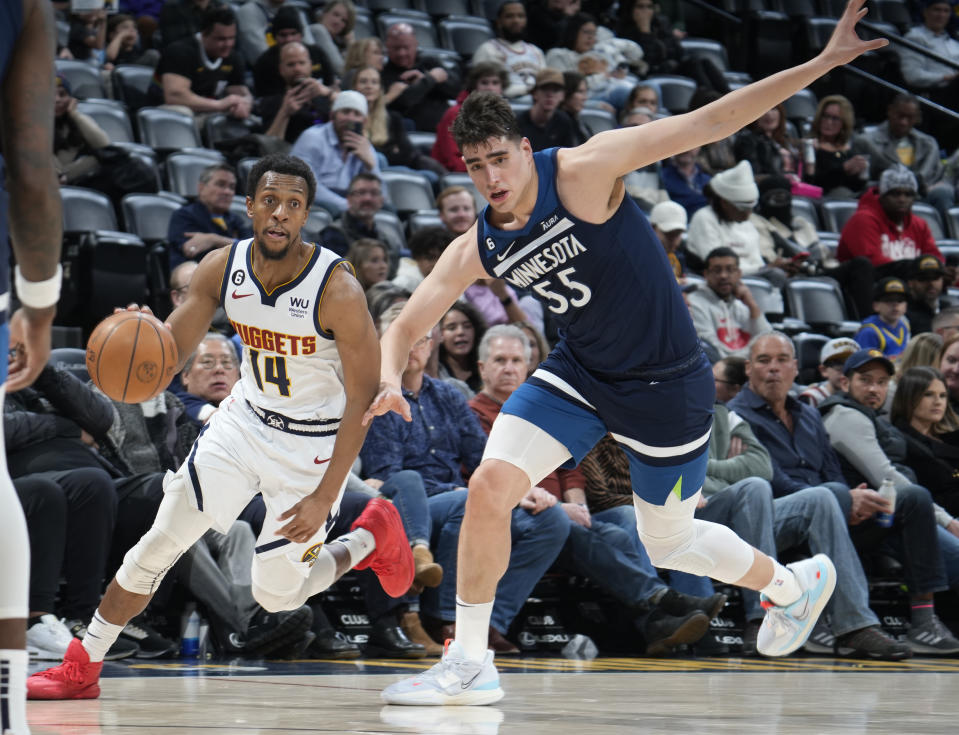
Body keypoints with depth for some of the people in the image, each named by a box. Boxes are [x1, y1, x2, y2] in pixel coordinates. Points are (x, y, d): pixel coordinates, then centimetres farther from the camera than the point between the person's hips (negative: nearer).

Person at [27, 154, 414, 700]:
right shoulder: (222, 269, -11)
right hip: (245, 420, 4)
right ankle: (82, 670, 10)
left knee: (278, 595, 0)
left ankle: (372, 538, 26)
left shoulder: (338, 291, -26)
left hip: (313, 443, -4)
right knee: (161, 543, -2)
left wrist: (325, 497, -25)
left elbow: (363, 399, -21)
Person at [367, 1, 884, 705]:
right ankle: (470, 665, 0)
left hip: (667, 385, -4)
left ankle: (793, 582, 41)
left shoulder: (584, 171, -22)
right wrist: (389, 382, -24)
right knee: (489, 486, -15)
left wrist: (823, 62, -27)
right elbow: (405, 326, 1)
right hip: (579, 375, 4)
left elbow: (710, 122, -23)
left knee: (669, 544, 10)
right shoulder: (476, 251, -7)